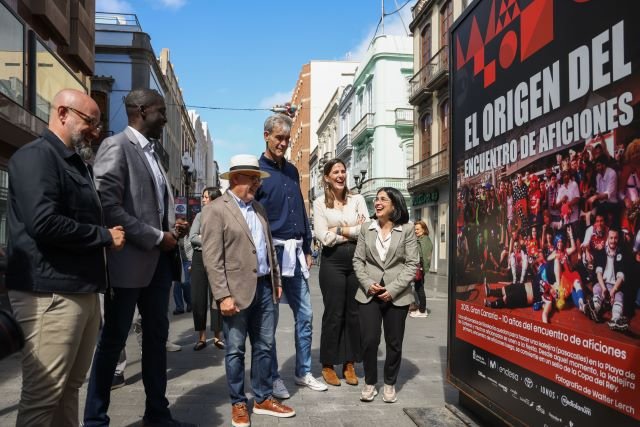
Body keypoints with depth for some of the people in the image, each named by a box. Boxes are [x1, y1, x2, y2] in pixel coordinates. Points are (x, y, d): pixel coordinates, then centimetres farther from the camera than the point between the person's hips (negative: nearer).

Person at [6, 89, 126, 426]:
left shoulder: (78, 164, 18)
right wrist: (104, 236, -12)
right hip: (52, 292, -9)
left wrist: (106, 234, 7)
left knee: (70, 386, 17)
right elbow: (44, 223, -23)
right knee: (42, 395, -1)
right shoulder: (35, 156, -9)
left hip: (83, 290, 9)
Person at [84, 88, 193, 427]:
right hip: (130, 259, -8)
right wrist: (156, 238, -17)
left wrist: (172, 229, 3)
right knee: (113, 340, 3)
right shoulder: (116, 146, -11)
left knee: (157, 336, 14)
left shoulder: (150, 153, 15)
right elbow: (107, 206, -20)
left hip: (157, 259, 9)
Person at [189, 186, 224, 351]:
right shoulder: (200, 216, 11)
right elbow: (192, 237, 0)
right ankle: (201, 337, 13)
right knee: (198, 298, 4)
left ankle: (218, 336, 11)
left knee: (216, 297, 1)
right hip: (199, 259, 4)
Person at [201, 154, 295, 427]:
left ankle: (264, 399, 26)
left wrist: (276, 281, 15)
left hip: (264, 287, 7)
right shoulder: (215, 210, -9)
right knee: (236, 351, 7)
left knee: (264, 346, 13)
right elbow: (212, 259, -15)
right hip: (237, 291, -6)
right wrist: (223, 296, -19)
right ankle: (238, 404, 21)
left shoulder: (258, 208, 14)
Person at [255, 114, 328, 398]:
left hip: (295, 252, 6)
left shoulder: (292, 171, 14)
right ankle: (272, 377, 17)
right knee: (270, 318, 4)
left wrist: (307, 249, 16)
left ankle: (303, 372, 24)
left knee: (305, 315, 10)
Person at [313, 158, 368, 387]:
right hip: (333, 260, -2)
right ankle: (328, 365, 15)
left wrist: (339, 229, -7)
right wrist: (354, 232, -6)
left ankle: (349, 364, 19)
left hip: (357, 259, 3)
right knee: (333, 313, 2)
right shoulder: (320, 203, 2)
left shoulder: (357, 199, 9)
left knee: (354, 313, 6)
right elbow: (324, 237, -9)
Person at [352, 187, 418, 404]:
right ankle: (369, 383, 18)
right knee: (369, 340, 0)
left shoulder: (407, 229, -1)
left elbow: (412, 263, -5)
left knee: (394, 342, 8)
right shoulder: (366, 229, 7)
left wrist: (393, 289, -13)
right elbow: (358, 260, 6)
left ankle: (390, 384, 26)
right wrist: (367, 284, -10)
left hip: (397, 295, -1)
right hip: (369, 294, 1)